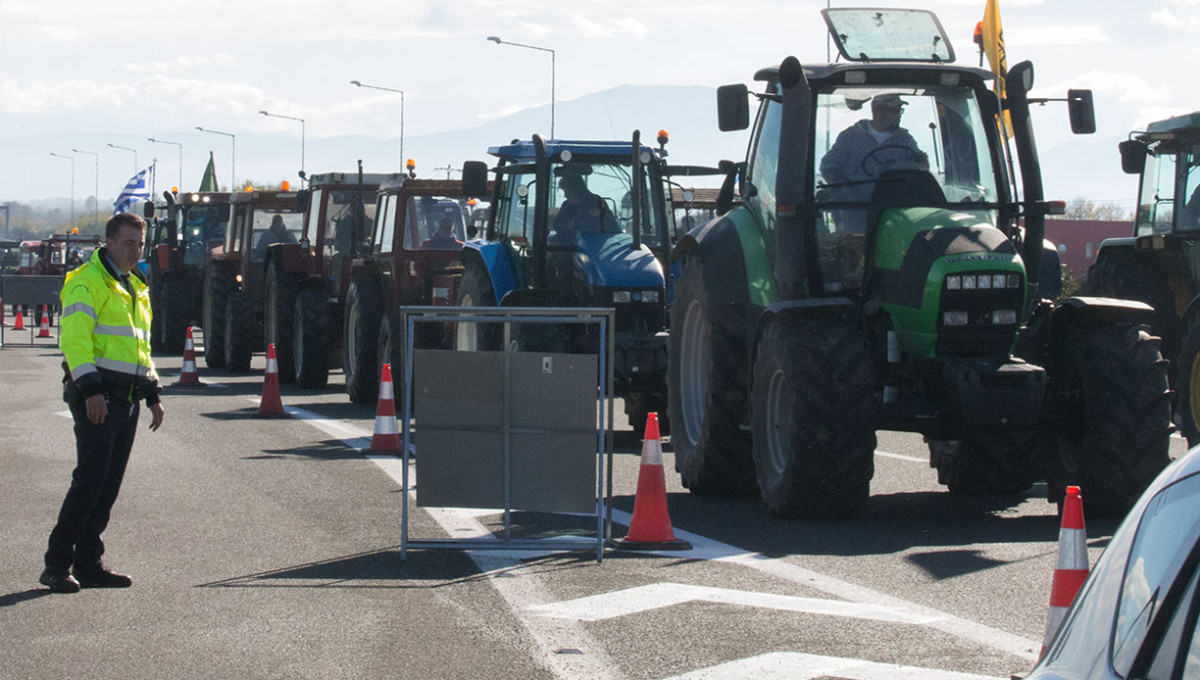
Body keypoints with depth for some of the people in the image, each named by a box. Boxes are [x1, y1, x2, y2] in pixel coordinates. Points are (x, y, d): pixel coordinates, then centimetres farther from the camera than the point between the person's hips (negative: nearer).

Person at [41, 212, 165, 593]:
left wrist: (152, 393, 23)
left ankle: (88, 564, 13)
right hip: (96, 396, -9)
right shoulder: (88, 282, -8)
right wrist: (90, 389, -25)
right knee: (90, 480, -13)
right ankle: (57, 565, -8)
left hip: (126, 398, 9)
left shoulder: (136, 288, 21)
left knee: (108, 486, 8)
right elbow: (75, 338, -18)